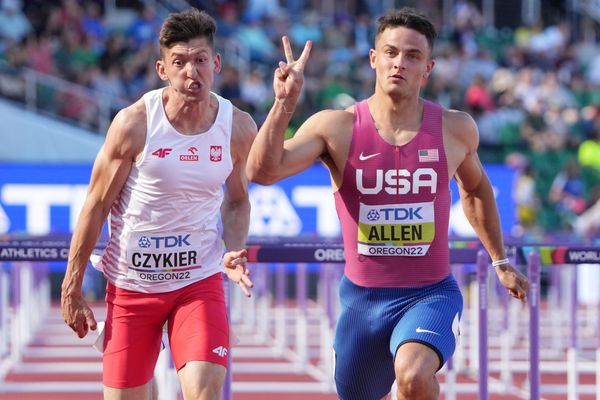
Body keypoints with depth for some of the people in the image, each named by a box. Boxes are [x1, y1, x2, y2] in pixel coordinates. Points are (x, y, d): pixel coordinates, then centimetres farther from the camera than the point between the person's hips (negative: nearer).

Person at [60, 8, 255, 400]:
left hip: (200, 280, 1)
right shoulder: (134, 124, -14)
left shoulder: (239, 128, -5)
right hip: (131, 283, -1)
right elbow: (96, 207, -5)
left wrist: (233, 252, -7)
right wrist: (71, 289, -3)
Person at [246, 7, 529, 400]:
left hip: (431, 294, -1)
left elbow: (475, 188, 18)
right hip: (363, 297, 2)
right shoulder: (337, 127, -9)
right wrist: (285, 103, -32)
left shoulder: (455, 129, -4)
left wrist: (500, 261, 23)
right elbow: (262, 171, -20)